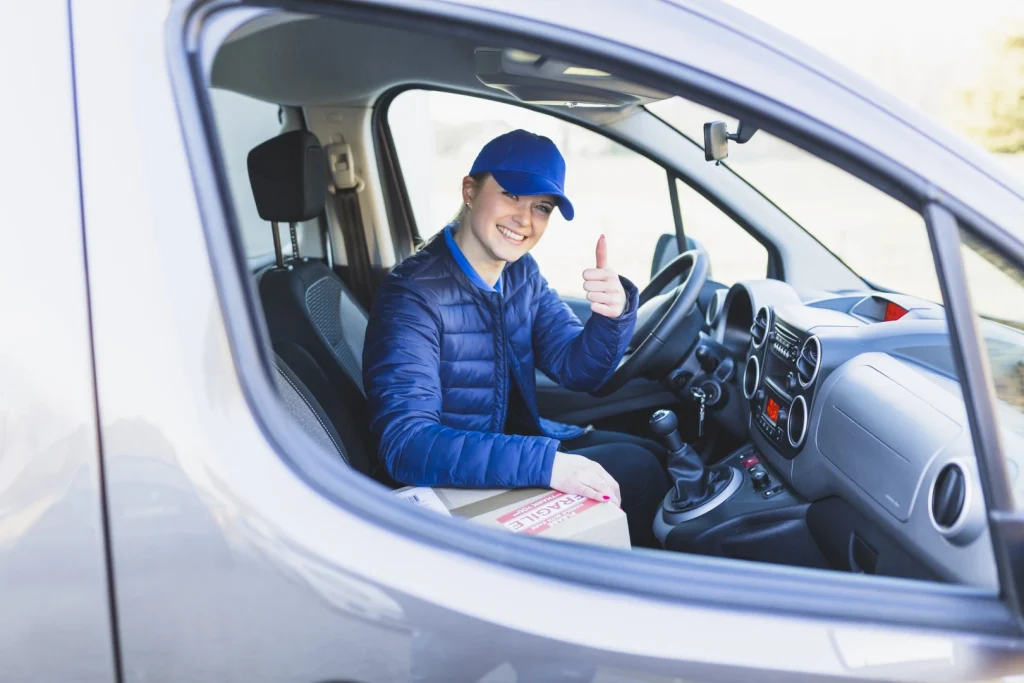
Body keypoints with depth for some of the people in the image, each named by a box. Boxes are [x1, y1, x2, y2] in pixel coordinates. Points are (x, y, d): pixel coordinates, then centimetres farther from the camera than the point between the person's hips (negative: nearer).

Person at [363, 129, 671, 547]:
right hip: (459, 489, -8)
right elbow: (406, 444, -33)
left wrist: (614, 315, -24)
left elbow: (576, 370, -3)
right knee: (633, 470, -11)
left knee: (657, 454, 9)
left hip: (519, 440, 8)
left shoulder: (521, 273, -1)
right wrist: (544, 463, -40)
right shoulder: (414, 296, -24)